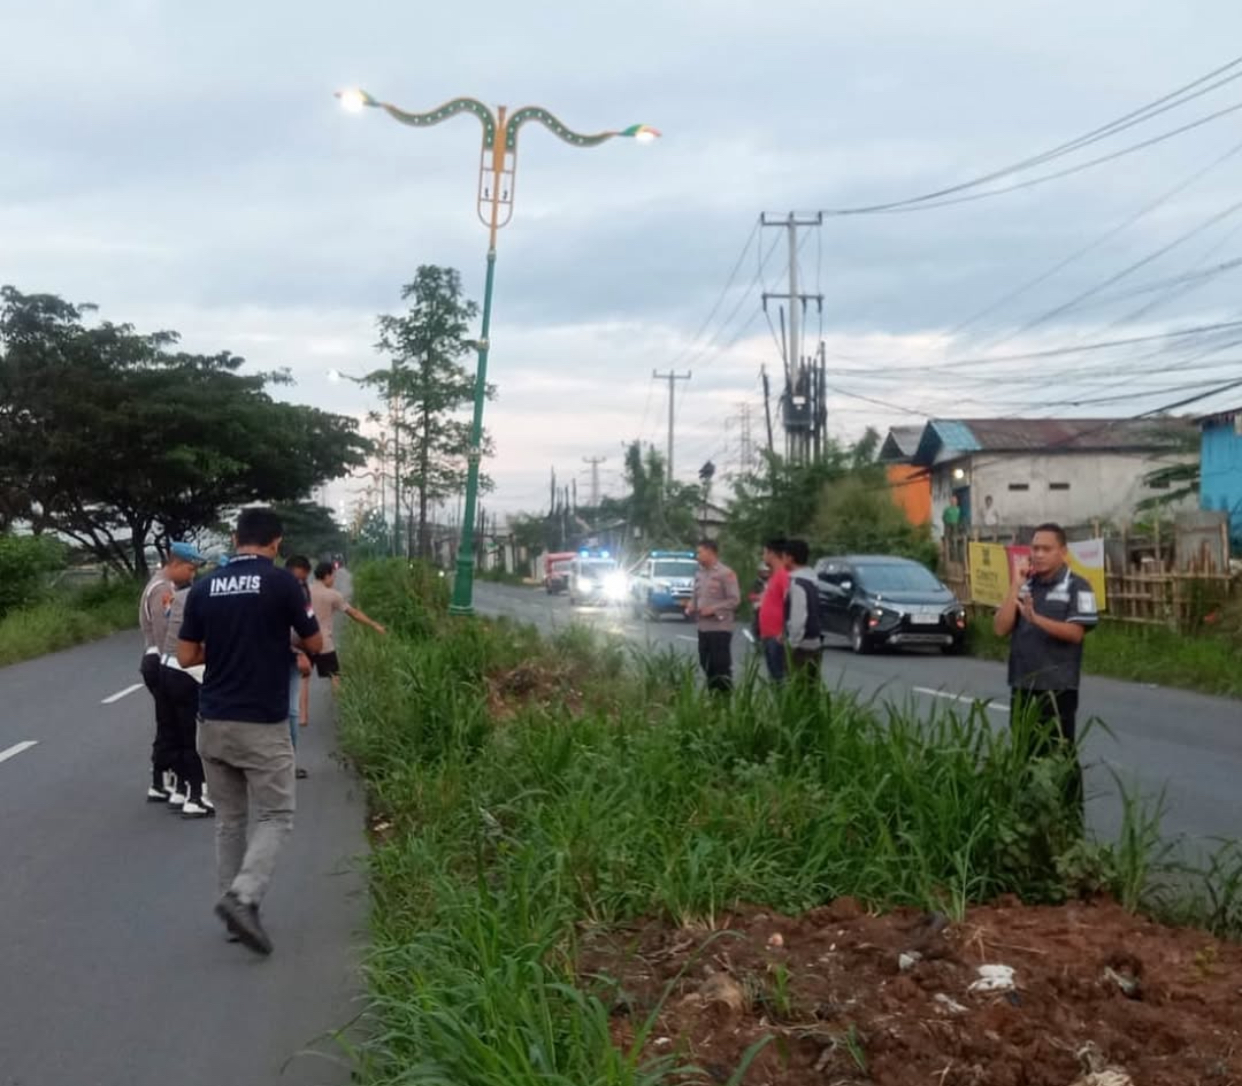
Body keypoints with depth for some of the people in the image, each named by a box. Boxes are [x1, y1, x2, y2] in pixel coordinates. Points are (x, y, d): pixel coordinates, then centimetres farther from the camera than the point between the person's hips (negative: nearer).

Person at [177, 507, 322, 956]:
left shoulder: (204, 587, 4)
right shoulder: (281, 581, -9)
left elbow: (186, 656, 6)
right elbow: (315, 644, 2)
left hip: (213, 722, 5)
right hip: (261, 724, -5)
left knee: (228, 820, 14)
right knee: (273, 816, 2)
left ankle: (232, 902, 17)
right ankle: (243, 897, -15)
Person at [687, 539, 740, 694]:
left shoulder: (725, 573, -10)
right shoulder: (699, 574, 13)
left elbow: (735, 599, -13)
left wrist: (713, 609, -18)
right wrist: (692, 607, 1)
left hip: (720, 628, -7)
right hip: (703, 628, 7)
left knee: (721, 666, -5)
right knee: (707, 665, 12)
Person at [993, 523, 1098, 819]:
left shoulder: (1076, 587, -5)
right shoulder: (1025, 585, 11)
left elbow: (1075, 633, -17)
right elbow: (1001, 628, 2)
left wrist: (1036, 618, -30)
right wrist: (1015, 586, -5)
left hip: (1058, 688, -5)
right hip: (1022, 687, 6)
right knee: (1025, 757, 12)